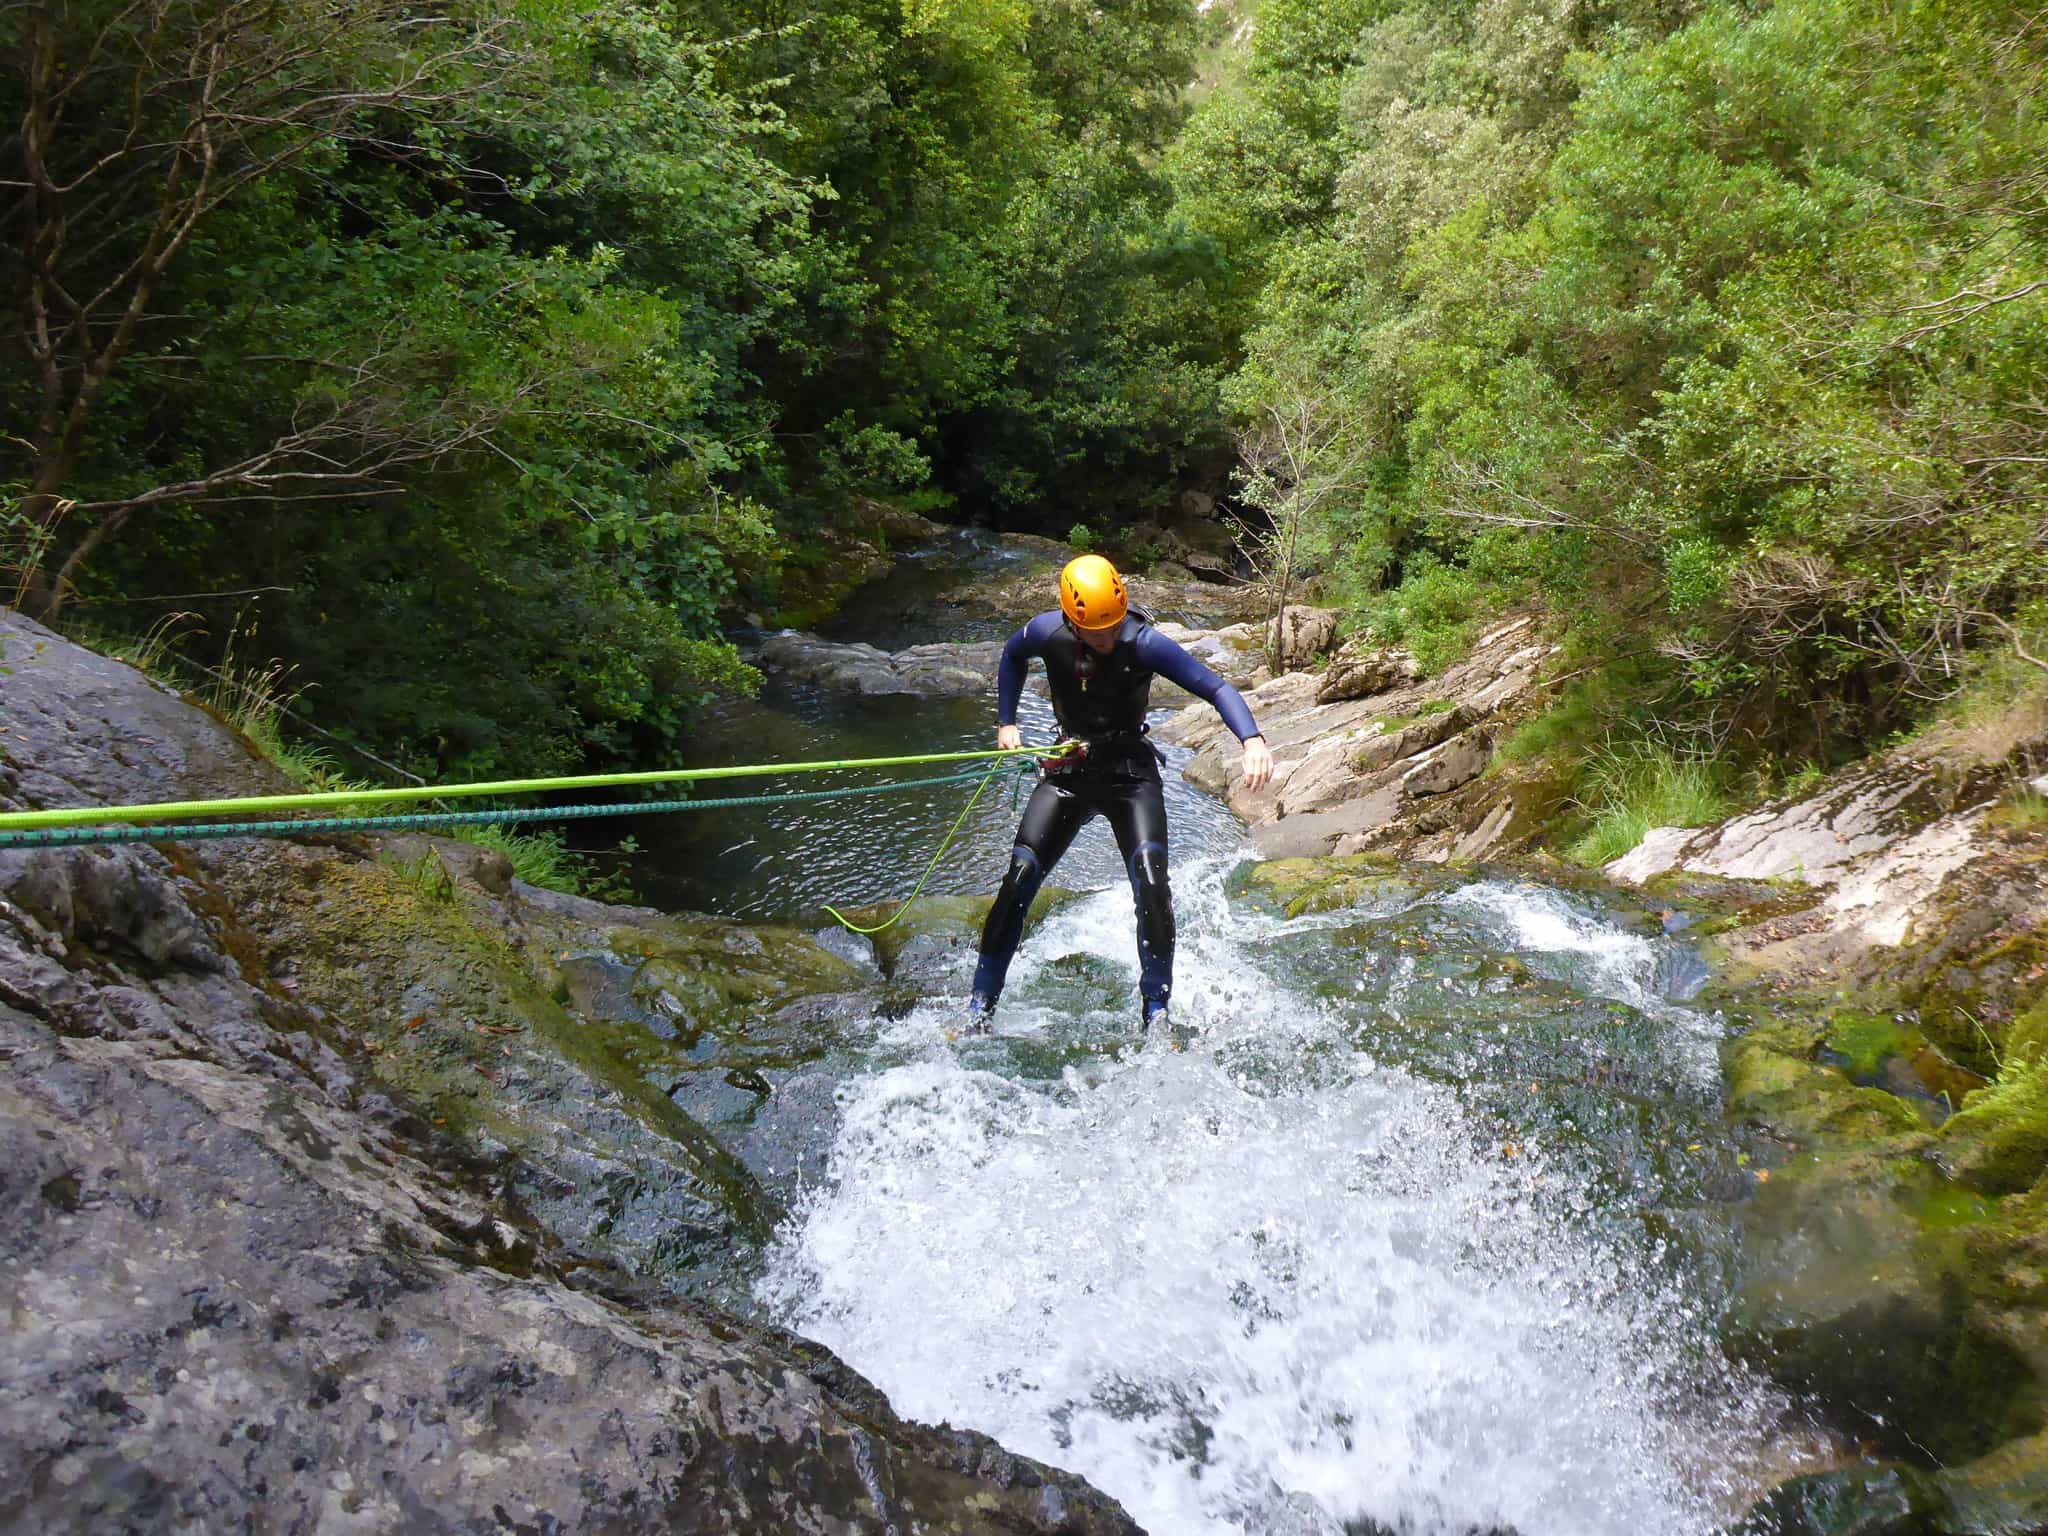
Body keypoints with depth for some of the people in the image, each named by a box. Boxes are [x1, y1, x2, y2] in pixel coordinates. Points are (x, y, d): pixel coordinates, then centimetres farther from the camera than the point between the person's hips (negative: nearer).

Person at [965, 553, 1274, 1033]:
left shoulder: (1143, 643, -20)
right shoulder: (1047, 632, -11)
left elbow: (1216, 687, -25)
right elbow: (1012, 658, 14)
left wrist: (1252, 740, -41)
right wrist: (1005, 723, 12)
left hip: (1130, 771, -2)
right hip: (1070, 770, 2)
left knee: (1150, 877, -23)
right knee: (1019, 879, -8)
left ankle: (1156, 1014, -12)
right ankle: (979, 1010, 2)